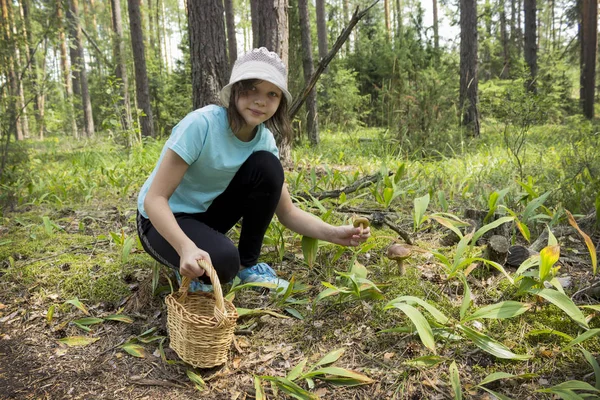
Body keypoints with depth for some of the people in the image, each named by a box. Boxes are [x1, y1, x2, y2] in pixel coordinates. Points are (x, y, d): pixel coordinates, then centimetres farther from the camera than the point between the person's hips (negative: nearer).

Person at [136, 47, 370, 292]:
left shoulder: (264, 139, -10)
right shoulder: (201, 124, -27)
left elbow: (287, 212, -7)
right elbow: (154, 198, -28)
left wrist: (333, 233, -23)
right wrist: (187, 248, -44)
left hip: (207, 212, 5)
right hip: (165, 219, -5)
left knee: (266, 165, -17)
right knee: (223, 261, -36)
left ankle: (248, 264, -3)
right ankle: (191, 268, 1)